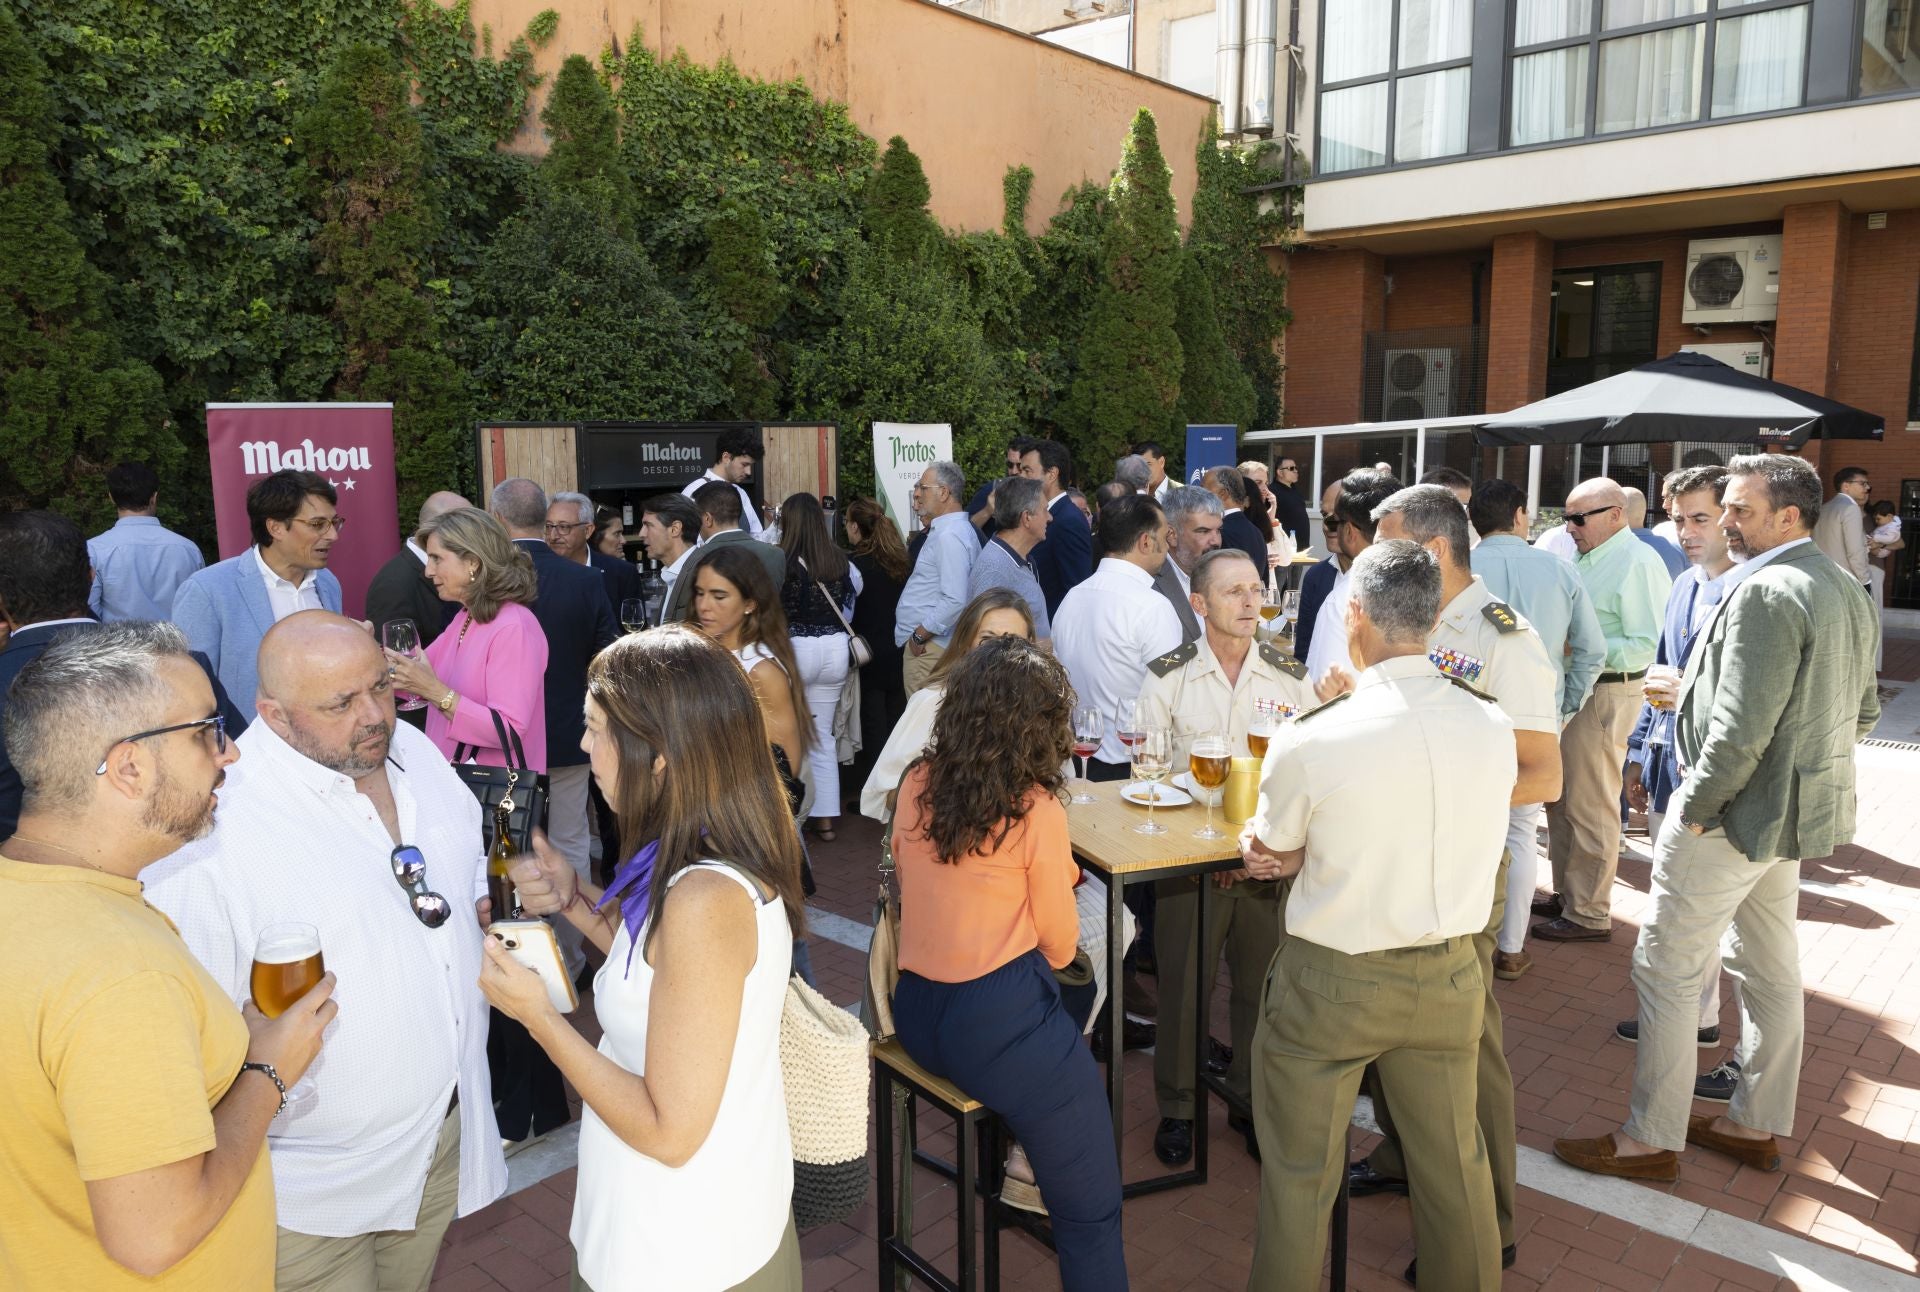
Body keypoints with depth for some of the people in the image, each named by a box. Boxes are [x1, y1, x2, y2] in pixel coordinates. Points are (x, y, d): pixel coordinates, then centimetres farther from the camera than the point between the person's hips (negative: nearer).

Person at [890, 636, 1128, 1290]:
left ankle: (1018, 1155, 34)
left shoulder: (916, 786, 2)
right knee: (1091, 1210, 6)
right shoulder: (1037, 811, -13)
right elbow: (1060, 948, -5)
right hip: (999, 1023, -7)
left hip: (916, 1014, 7)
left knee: (1076, 996, 32)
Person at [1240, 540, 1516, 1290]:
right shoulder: (1492, 728, -10)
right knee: (1455, 1163, 24)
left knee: (1300, 1176, 15)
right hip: (1445, 976, 4)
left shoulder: (1309, 741, -22)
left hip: (1330, 982, -4)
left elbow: (1274, 854, -5)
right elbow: (1437, 835, 2)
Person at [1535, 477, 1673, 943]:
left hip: (1604, 695, -9)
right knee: (1560, 799, 17)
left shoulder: (1638, 563, -16)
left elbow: (1646, 646, -20)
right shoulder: (1584, 557, 10)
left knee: (1590, 808, 2)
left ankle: (1589, 914, 15)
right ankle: (1566, 894, 31)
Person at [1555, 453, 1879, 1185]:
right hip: (1800, 810, 10)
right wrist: (1811, 762, 19)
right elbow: (1862, 711, 18)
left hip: (1736, 814, -10)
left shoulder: (1767, 592, -22)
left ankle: (1650, 1140, 10)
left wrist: (1694, 811, -17)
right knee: (1771, 971, 18)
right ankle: (1758, 1125, 32)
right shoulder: (1846, 589, 9)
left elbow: (1742, 730, -26)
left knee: (1667, 969, 0)